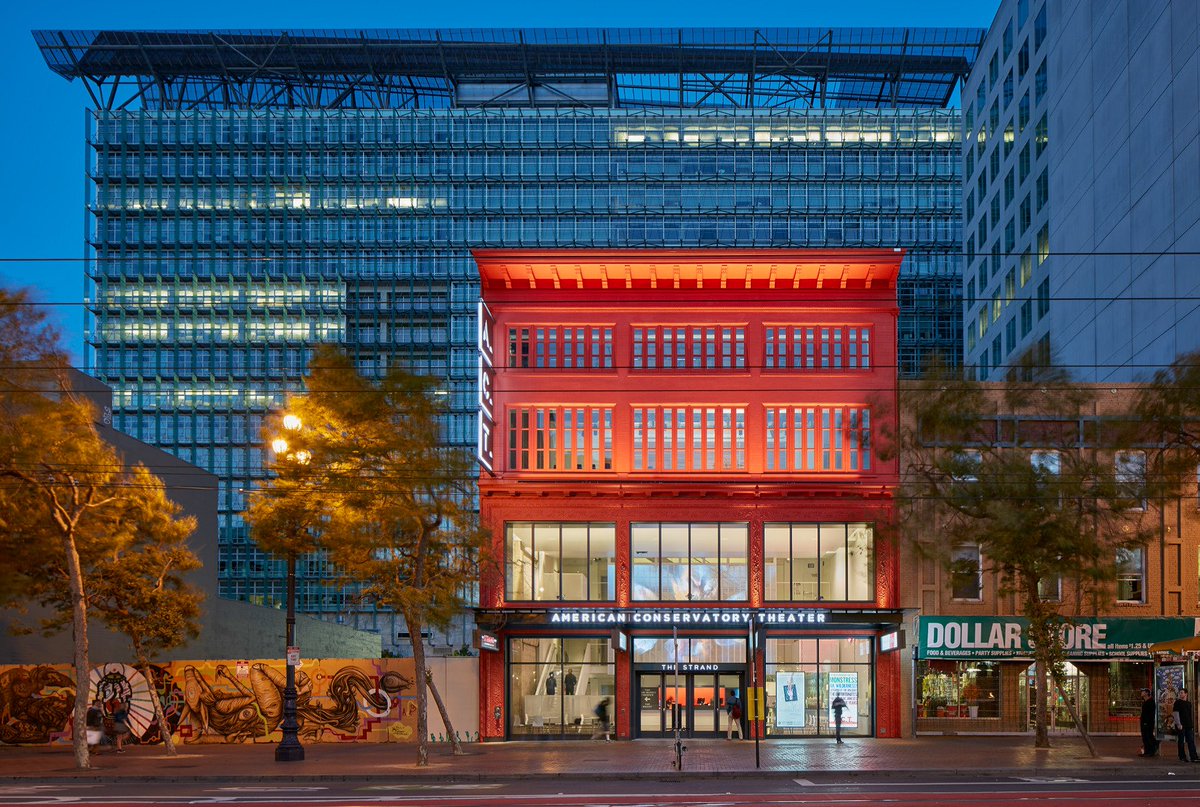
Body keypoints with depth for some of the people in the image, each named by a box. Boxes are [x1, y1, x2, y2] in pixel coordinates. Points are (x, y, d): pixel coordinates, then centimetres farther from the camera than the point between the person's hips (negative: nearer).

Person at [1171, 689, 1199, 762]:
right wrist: (1178, 724, -17)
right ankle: (1182, 757, 7)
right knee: (1181, 741, 1)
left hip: (1189, 725, 5)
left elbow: (1191, 715, 20)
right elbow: (1175, 713, -10)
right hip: (1181, 726, -5)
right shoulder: (1178, 702, -3)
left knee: (1191, 741, 0)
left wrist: (1192, 725, 14)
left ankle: (1194, 757, -3)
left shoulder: (1189, 703, 14)